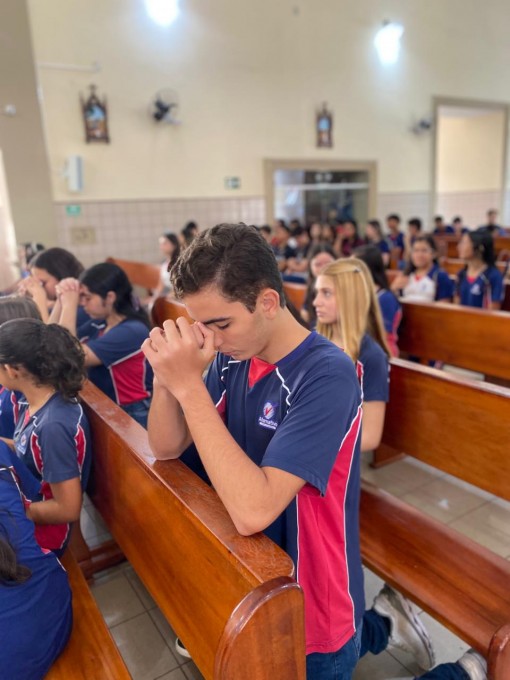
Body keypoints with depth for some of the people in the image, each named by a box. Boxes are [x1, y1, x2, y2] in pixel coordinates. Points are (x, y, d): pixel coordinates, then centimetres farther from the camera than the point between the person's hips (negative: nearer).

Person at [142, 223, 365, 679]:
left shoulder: (327, 375, -28)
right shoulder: (233, 359, -8)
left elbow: (253, 511, -36)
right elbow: (166, 448, -3)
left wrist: (189, 386, -34)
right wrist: (167, 375, -21)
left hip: (310, 606, -6)